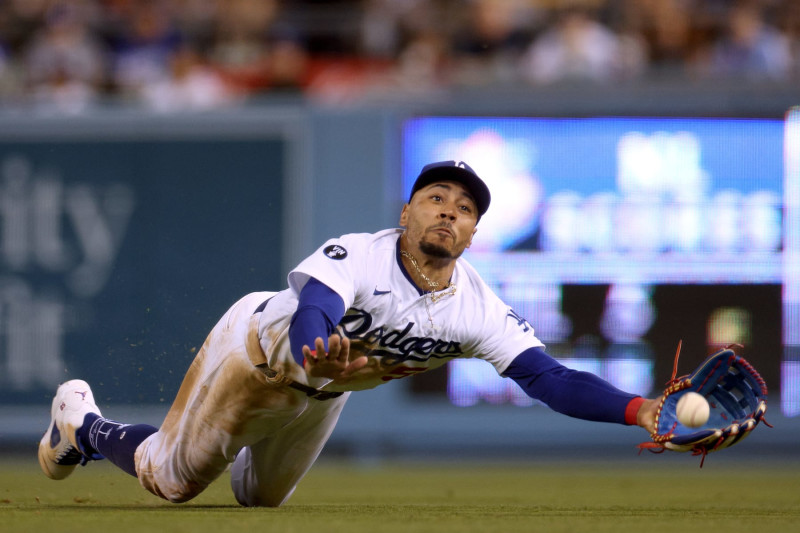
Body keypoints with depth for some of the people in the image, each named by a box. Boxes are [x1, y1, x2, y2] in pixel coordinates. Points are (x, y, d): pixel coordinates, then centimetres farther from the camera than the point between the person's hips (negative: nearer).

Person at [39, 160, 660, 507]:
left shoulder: (479, 310, -29)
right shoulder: (354, 256, -39)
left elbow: (551, 379, -37)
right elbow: (309, 321, -56)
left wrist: (639, 409, -53)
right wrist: (321, 360, -81)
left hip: (323, 393, 5)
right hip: (256, 350, -5)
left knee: (260, 497, 24)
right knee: (172, 478, 8)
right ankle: (82, 425, 37)